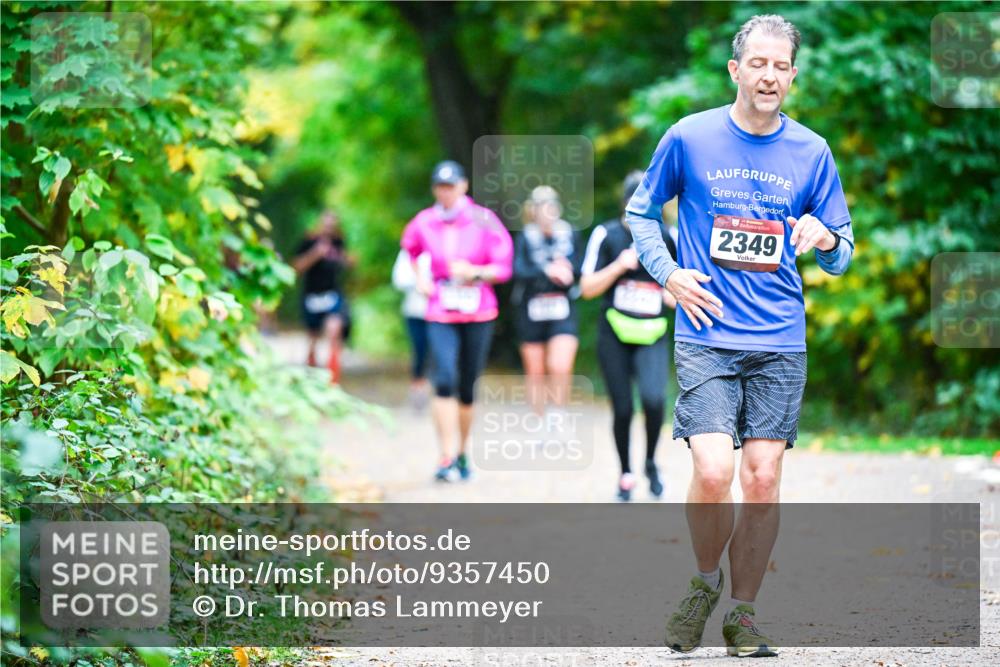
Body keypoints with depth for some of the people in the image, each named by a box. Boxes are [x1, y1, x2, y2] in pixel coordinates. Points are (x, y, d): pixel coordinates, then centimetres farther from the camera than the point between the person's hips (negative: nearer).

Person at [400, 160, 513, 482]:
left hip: (479, 314, 0)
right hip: (441, 314, 0)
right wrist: (419, 279, 14)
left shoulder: (483, 220, -4)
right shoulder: (424, 223, 2)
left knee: (468, 389, 6)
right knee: (444, 381, -19)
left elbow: (504, 268, -4)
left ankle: (462, 453, 26)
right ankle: (448, 458, -22)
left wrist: (474, 272, -20)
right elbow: (410, 247, 26)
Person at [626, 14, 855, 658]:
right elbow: (641, 211, 15)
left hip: (780, 344, 2)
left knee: (763, 480, -1)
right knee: (713, 472, -15)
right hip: (706, 335, -2)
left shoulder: (811, 151, 6)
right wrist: (669, 273, -1)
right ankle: (705, 583, 12)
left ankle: (743, 613, 14)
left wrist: (825, 239, -11)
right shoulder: (689, 138, 1)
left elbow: (842, 254, 13)